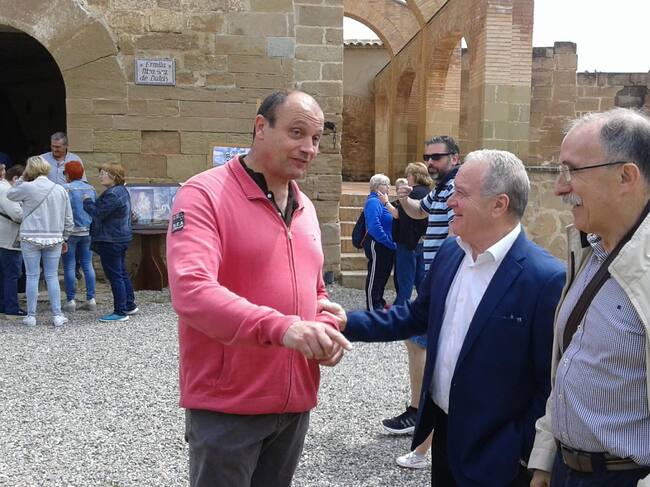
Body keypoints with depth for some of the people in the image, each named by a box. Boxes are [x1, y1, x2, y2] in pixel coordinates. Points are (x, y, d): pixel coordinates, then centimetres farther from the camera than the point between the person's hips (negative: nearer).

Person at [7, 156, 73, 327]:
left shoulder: (27, 188, -9)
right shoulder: (60, 190, 3)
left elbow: (10, 195, 13)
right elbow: (68, 219, 8)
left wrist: (21, 179, 12)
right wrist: (64, 238, 19)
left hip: (31, 238, -2)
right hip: (54, 239, 3)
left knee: (32, 276, 5)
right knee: (52, 276, 8)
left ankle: (31, 316, 12)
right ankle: (57, 315, 8)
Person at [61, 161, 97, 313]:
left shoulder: (66, 189, -10)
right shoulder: (91, 189, 9)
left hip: (71, 231, -6)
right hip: (88, 231, 6)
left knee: (69, 267, 1)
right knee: (88, 265, 9)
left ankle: (70, 301, 4)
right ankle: (91, 299, 10)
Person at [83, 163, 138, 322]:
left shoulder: (112, 194, -21)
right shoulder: (122, 191, 13)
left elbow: (98, 213, -19)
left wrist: (87, 201, -5)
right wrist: (91, 202, 5)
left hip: (110, 241, -10)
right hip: (121, 238, 10)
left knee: (114, 276, -4)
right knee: (122, 273, 18)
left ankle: (120, 312, 0)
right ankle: (130, 306, 27)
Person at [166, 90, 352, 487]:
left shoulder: (305, 207, 10)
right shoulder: (204, 194, -13)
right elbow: (190, 290, -26)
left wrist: (326, 328, -2)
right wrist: (281, 327, -36)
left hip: (296, 401, 7)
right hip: (226, 404, -6)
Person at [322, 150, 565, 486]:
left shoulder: (545, 279, -21)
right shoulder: (450, 252, 0)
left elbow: (551, 383, -17)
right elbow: (418, 315, 12)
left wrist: (519, 451, -14)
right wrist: (350, 323, 3)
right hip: (443, 430, 6)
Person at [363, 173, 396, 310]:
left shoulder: (380, 201, 15)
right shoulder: (373, 202, -17)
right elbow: (374, 226, -26)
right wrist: (389, 242, -22)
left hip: (385, 247, 10)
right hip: (377, 246, -10)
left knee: (384, 274, 18)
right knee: (375, 276, -2)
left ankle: (379, 302, 31)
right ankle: (373, 307, 6)